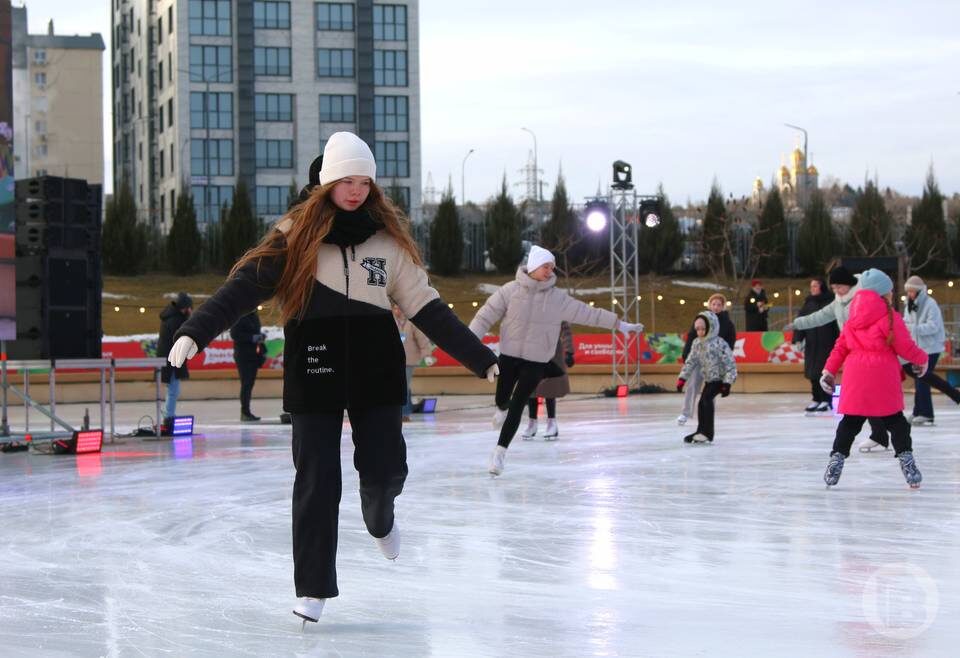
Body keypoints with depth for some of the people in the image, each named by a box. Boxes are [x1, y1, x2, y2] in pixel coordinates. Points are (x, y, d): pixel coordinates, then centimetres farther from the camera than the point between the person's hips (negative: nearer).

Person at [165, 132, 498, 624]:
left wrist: (482, 360, 6)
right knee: (316, 479, -2)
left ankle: (379, 521, 36)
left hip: (374, 367, 2)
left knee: (385, 468, -2)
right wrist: (195, 332, -27)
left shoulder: (388, 237, 4)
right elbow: (246, 285, -14)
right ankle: (312, 589, 8)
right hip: (314, 372, -2)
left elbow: (426, 307, 8)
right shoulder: (297, 235, -4)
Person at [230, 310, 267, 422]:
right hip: (243, 355, -8)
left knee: (250, 383, 10)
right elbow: (234, 335, -19)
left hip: (253, 353, 8)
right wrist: (253, 338, -22)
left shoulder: (254, 316, 13)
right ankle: (245, 412, -3)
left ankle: (246, 412, 16)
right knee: (246, 383, -8)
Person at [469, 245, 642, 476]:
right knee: (502, 399, 12)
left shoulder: (557, 298, -4)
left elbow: (588, 313, 0)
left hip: (536, 362, 0)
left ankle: (500, 452, 3)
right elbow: (486, 316, -8)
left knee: (517, 405, -7)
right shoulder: (511, 290, -9)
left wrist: (620, 324, 0)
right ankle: (502, 410, 51)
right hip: (509, 355, 0)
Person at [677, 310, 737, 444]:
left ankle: (707, 432, -19)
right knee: (702, 403, 8)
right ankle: (701, 432, 24)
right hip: (708, 379, 8)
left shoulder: (719, 344, -19)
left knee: (706, 399, -22)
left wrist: (727, 383, -22)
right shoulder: (697, 343, 2)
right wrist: (682, 378, 2)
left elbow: (730, 364, -18)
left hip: (719, 379, -8)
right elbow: (691, 362, 9)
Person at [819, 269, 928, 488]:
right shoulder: (890, 318, -7)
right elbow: (905, 347, -4)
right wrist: (922, 359, 13)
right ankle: (905, 458, -1)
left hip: (855, 376, 5)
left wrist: (830, 370, 17)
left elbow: (840, 346, 13)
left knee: (850, 421, 12)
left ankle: (837, 456, 8)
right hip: (883, 377, -5)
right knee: (895, 421, 4)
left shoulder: (853, 320, 12)